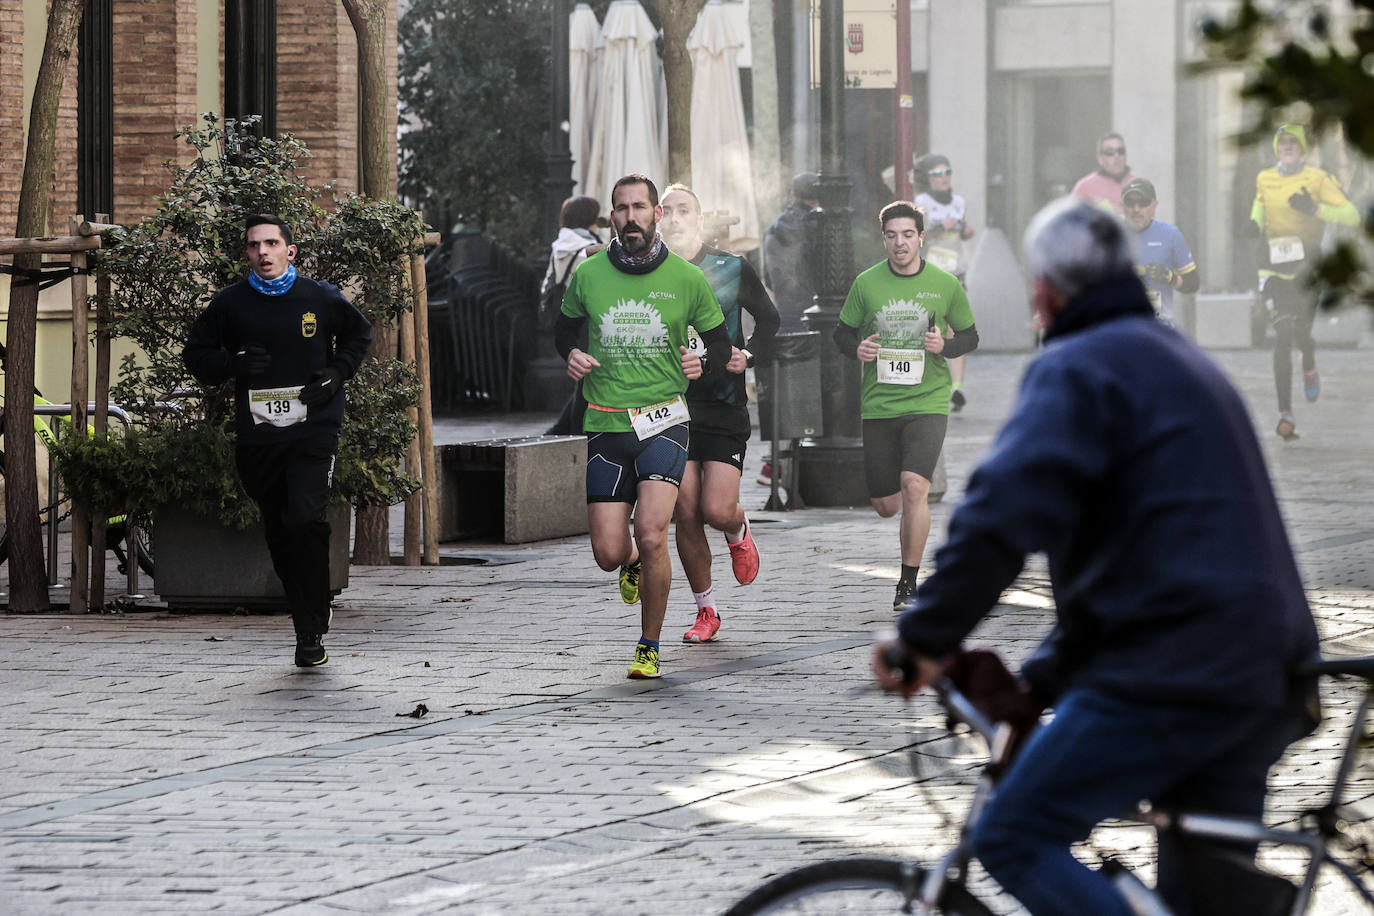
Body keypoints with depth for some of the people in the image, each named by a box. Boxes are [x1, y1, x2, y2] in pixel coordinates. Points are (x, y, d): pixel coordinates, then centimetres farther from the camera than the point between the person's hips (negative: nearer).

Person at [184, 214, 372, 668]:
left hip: (313, 430, -3)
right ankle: (309, 627, 23)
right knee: (280, 534, 7)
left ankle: (312, 628, -11)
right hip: (256, 437, 3)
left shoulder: (321, 298, 2)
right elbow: (195, 353, 13)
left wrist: (337, 374, 3)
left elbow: (359, 333, 20)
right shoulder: (230, 303, 4)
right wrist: (232, 365, -7)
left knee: (306, 519, -20)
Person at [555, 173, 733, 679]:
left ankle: (650, 646, 0)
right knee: (609, 554, -3)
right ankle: (635, 564, 38)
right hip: (606, 425, 2)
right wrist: (571, 355, -3)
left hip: (663, 422, -2)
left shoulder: (687, 279, -1)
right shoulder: (588, 275, 2)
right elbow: (565, 328, 19)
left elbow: (720, 341, 11)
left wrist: (703, 361, -11)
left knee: (651, 535, -19)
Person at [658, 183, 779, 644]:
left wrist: (749, 355, -3)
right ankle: (706, 611, 14)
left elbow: (768, 318, 14)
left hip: (724, 406, -1)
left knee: (717, 510, -11)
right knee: (686, 515, -2)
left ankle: (739, 532, 27)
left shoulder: (732, 269, 1)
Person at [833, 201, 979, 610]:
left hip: (928, 403, -2)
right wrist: (857, 348, -10)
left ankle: (909, 582, -9)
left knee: (914, 487, -21)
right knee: (885, 506, 5)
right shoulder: (866, 283, 1)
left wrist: (944, 346, -10)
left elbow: (969, 336, 11)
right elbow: (842, 331, 12)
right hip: (878, 405, 2)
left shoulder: (945, 285, -1)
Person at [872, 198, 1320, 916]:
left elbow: (1002, 513, -21)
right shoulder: (1181, 363, 27)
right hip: (1265, 678, 9)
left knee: (1016, 836, -7)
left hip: (1174, 676, -9)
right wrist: (1043, 677, 27)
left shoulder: (1078, 367, -4)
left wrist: (924, 638, -13)